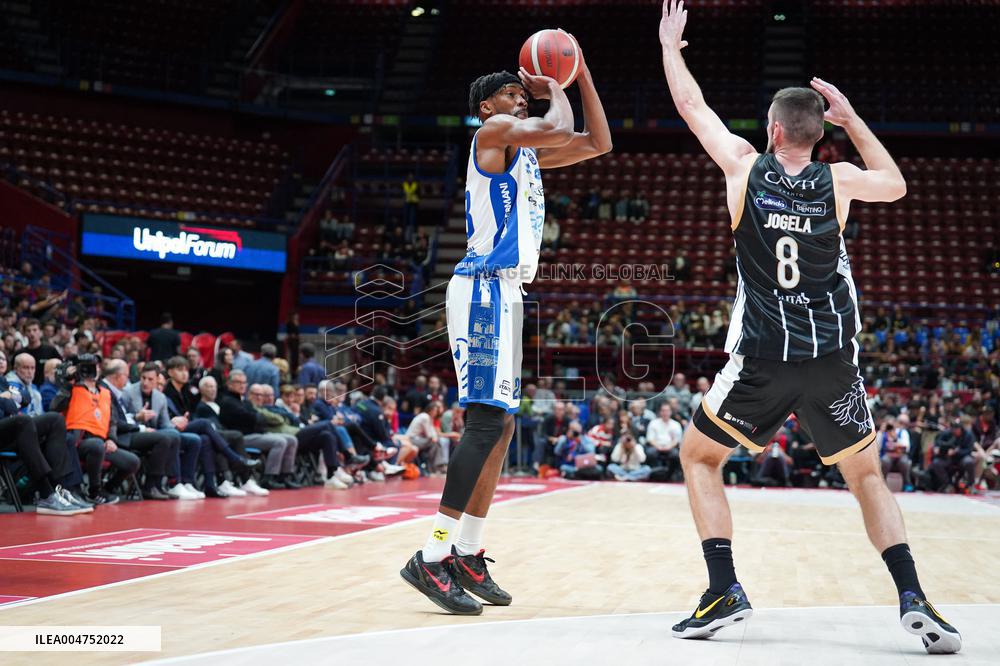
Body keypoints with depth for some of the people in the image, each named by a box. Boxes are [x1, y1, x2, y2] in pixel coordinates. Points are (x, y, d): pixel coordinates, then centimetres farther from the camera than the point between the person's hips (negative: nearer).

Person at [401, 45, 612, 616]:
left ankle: (467, 556, 15)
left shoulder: (526, 150, 22)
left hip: (504, 294, 10)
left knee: (501, 426, 10)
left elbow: (599, 143, 24)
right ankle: (432, 558, -18)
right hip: (484, 290, -10)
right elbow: (560, 130, -19)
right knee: (487, 423, -17)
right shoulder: (493, 132, -4)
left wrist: (581, 75, 18)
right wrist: (553, 90, 1)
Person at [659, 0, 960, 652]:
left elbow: (692, 106, 14)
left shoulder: (746, 166, -1)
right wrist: (852, 117, 25)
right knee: (867, 474, 19)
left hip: (763, 359, -2)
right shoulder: (838, 180, 2)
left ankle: (725, 591, 5)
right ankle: (913, 598, 2)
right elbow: (896, 184, 25)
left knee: (700, 456, 18)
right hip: (834, 359, 2)